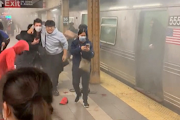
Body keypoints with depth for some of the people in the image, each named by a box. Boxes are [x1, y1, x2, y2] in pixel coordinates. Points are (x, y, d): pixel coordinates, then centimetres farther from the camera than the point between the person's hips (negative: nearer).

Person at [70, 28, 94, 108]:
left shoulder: (89, 43, -3)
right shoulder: (74, 43, -1)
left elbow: (92, 55, -10)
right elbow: (72, 52, -18)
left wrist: (89, 51, -32)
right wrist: (80, 49, -34)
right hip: (76, 66, 1)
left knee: (85, 84, 2)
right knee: (75, 82, 6)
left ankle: (85, 100, 16)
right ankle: (78, 94, 37)